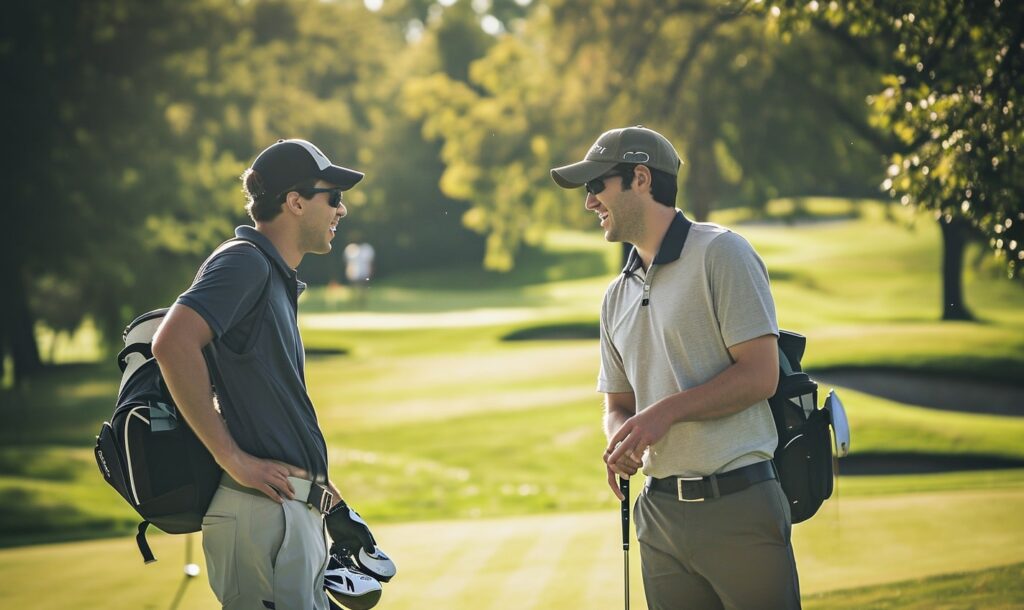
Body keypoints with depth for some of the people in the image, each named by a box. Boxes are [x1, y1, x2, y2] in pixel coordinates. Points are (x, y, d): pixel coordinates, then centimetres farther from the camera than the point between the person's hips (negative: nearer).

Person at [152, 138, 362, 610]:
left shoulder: (277, 279, 22)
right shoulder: (243, 261, -8)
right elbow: (172, 345, -24)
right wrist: (232, 459, -20)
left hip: (296, 513, 10)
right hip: (263, 513, -10)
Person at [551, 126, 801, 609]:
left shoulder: (719, 253, -4)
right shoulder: (617, 297, 17)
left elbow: (760, 375, -10)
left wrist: (668, 410, -15)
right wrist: (620, 442, -1)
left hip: (738, 506, -6)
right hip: (660, 511, 6)